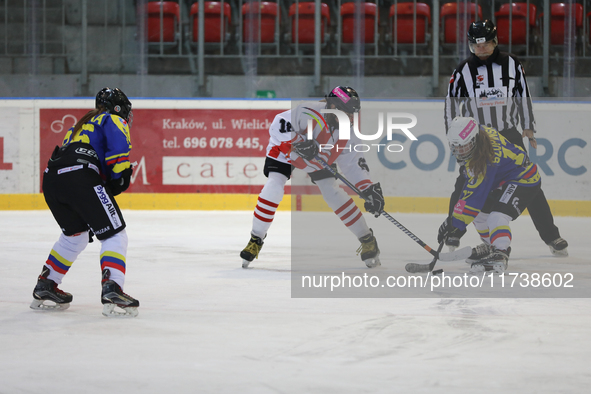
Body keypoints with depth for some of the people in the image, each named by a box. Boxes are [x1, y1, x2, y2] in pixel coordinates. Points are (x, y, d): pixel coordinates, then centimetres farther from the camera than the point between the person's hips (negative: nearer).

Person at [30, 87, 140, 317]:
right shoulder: (115, 121, 14)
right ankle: (111, 291, -19)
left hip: (51, 178, 8)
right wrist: (120, 177, -2)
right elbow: (119, 145, -11)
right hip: (80, 177, -8)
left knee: (75, 235, 28)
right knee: (114, 234, -3)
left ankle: (44, 289, 32)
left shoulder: (82, 124, 37)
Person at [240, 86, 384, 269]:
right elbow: (277, 126, -42)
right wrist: (300, 141, -52)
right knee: (274, 188, -22)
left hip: (319, 158, 4)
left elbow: (353, 164, -13)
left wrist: (369, 188, -23)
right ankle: (256, 240, -8)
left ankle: (368, 240, 10)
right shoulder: (309, 114, -40)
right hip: (284, 150, -4)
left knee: (333, 194, -2)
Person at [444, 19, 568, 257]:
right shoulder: (464, 70, -2)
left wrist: (528, 128, 8)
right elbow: (452, 103, 3)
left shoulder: (511, 65, 1)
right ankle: (452, 235, 6)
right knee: (465, 184, -9)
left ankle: (551, 237, 3)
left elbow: (523, 97, 9)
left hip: (509, 133, 1)